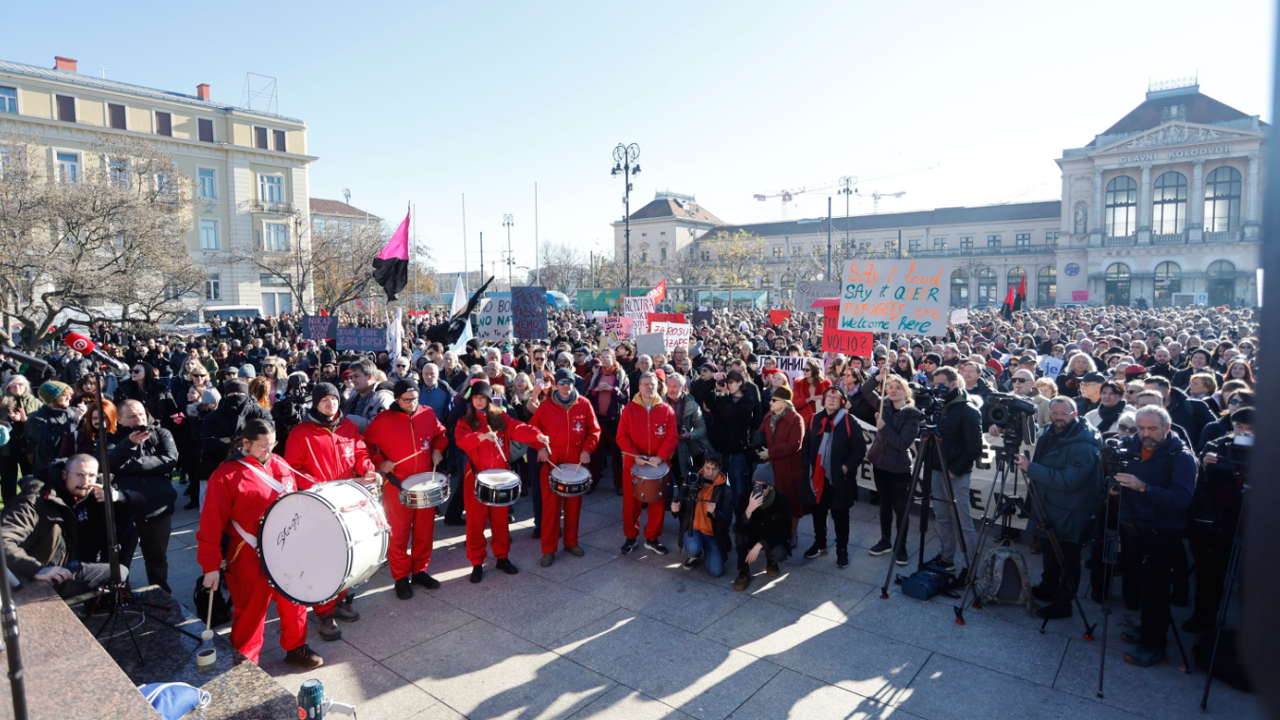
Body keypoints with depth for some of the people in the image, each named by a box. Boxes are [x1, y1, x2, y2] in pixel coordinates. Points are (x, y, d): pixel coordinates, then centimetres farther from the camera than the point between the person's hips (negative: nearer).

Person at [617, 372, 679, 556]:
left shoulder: (667, 410, 0)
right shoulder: (629, 409, -2)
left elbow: (672, 437, -3)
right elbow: (622, 436, -5)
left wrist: (661, 456, -17)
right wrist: (635, 456, -17)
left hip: (659, 464, 1)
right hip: (633, 463, -1)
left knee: (658, 502, 8)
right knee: (631, 502, 6)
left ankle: (652, 539, 23)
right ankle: (631, 538, 23)